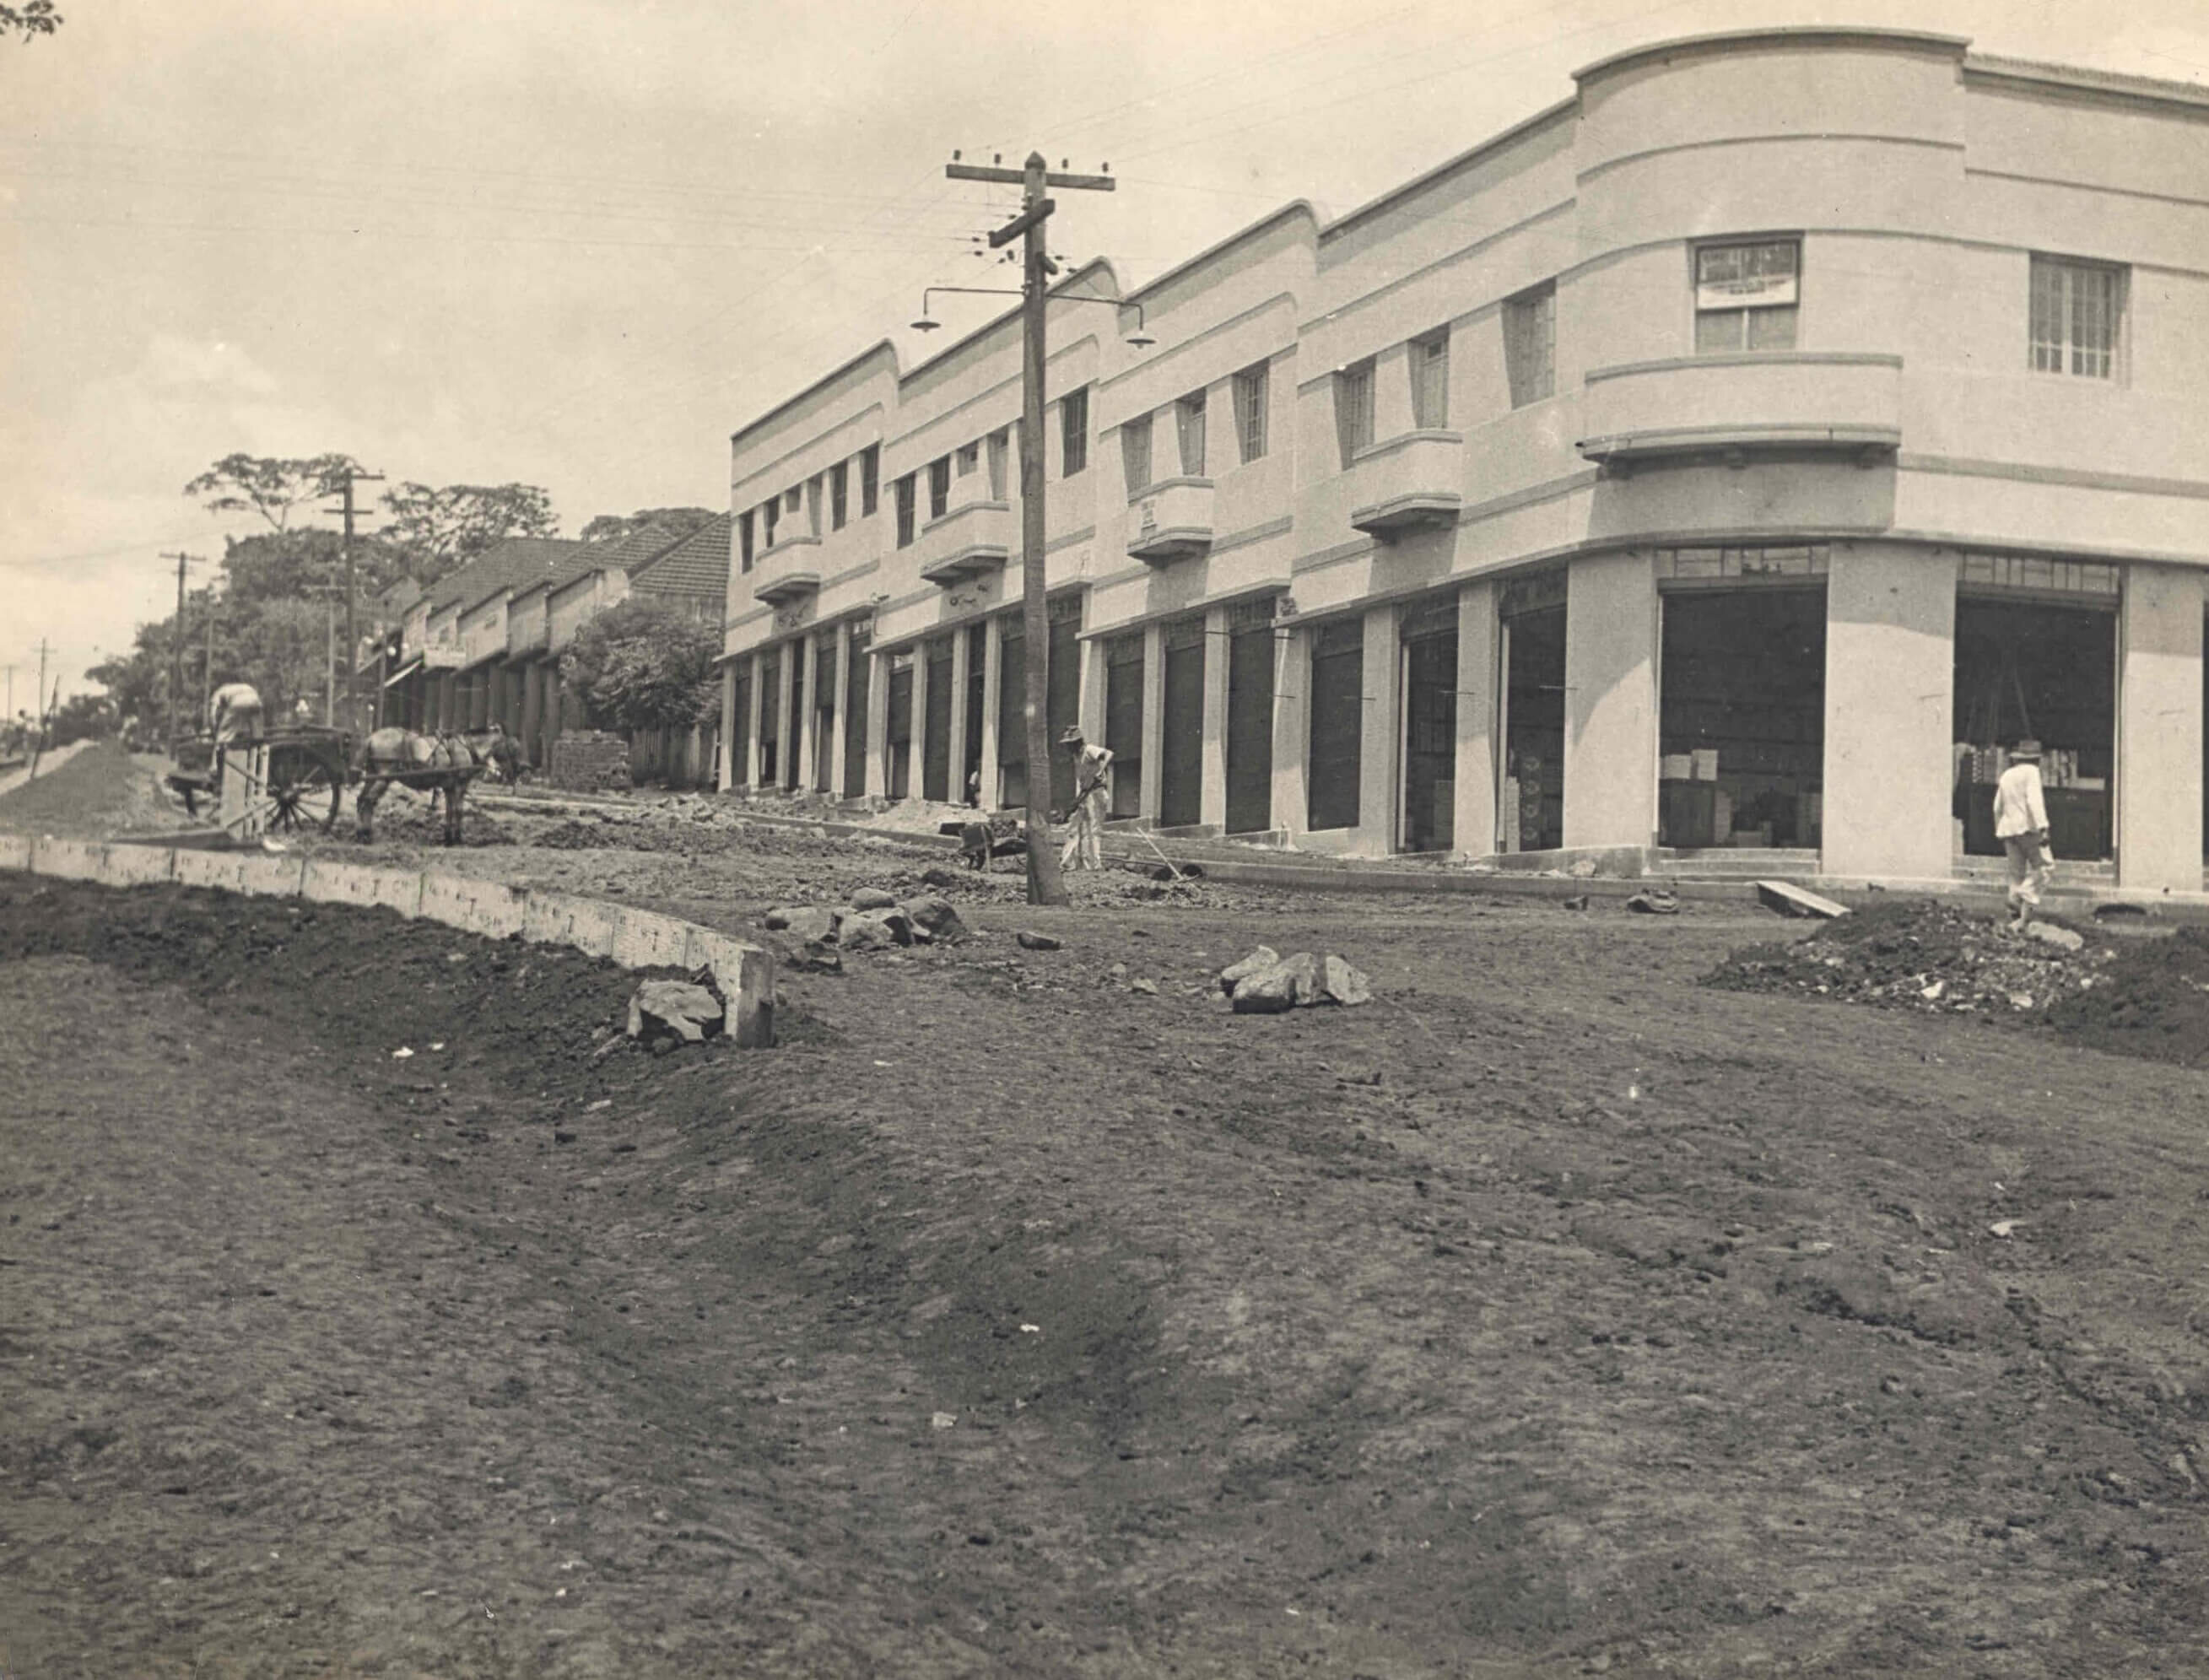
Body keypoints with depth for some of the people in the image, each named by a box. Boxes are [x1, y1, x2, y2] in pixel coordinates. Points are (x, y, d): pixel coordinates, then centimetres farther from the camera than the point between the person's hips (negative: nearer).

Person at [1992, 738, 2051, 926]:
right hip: (2028, 826, -7)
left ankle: (2015, 917, 2)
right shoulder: (2031, 772, -4)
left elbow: (1998, 807, 21)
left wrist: (1999, 831, 30)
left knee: (2017, 873, 8)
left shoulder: (2006, 775, 18)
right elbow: (2033, 801, -16)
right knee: (2041, 867, -3)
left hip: (2008, 829, 7)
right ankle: (2026, 899, -21)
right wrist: (2043, 827, -19)